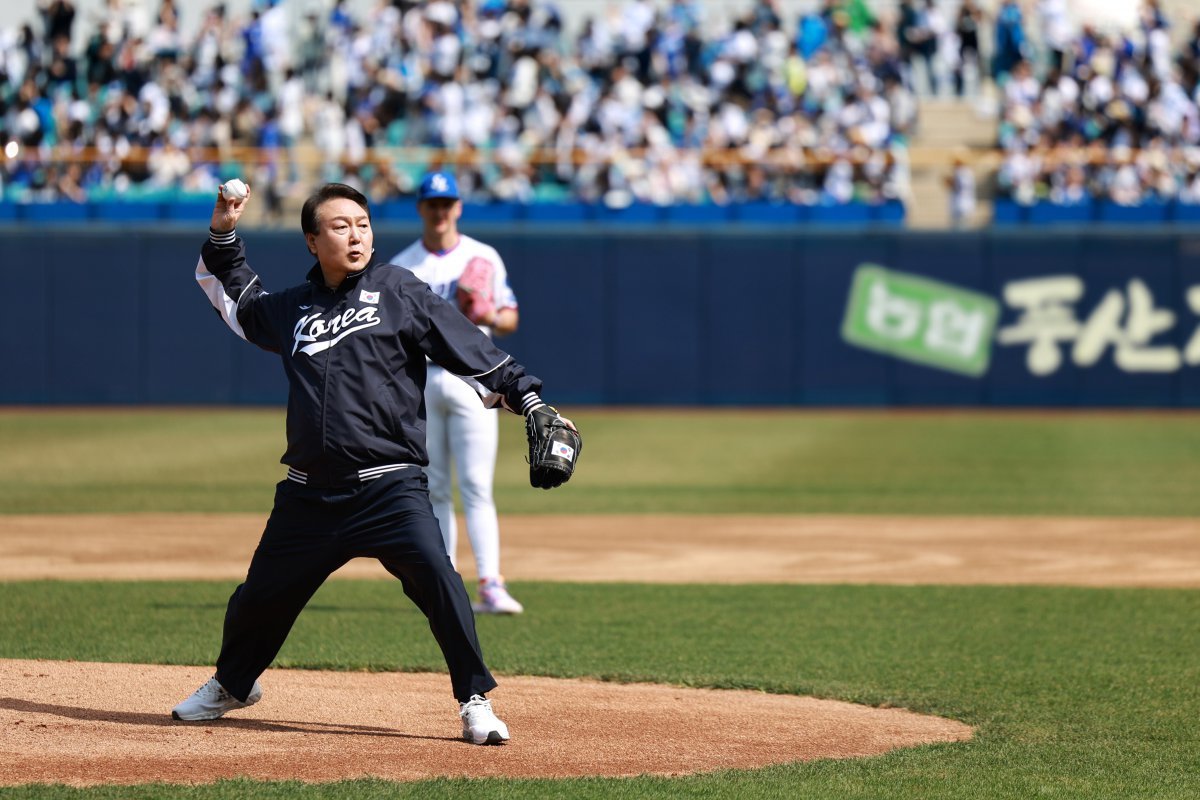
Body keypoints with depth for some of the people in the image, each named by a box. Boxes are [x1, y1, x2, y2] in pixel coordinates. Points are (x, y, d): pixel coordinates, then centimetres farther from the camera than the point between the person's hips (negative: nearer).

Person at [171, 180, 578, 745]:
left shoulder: (399, 292, 2)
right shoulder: (292, 308, 13)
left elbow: (472, 352, -1)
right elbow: (238, 302, 33)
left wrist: (529, 400, -9)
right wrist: (223, 237, 20)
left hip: (391, 486, -4)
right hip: (309, 494, 4)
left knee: (435, 577, -23)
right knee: (261, 593, 12)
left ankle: (476, 702, -11)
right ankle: (233, 684, 41)